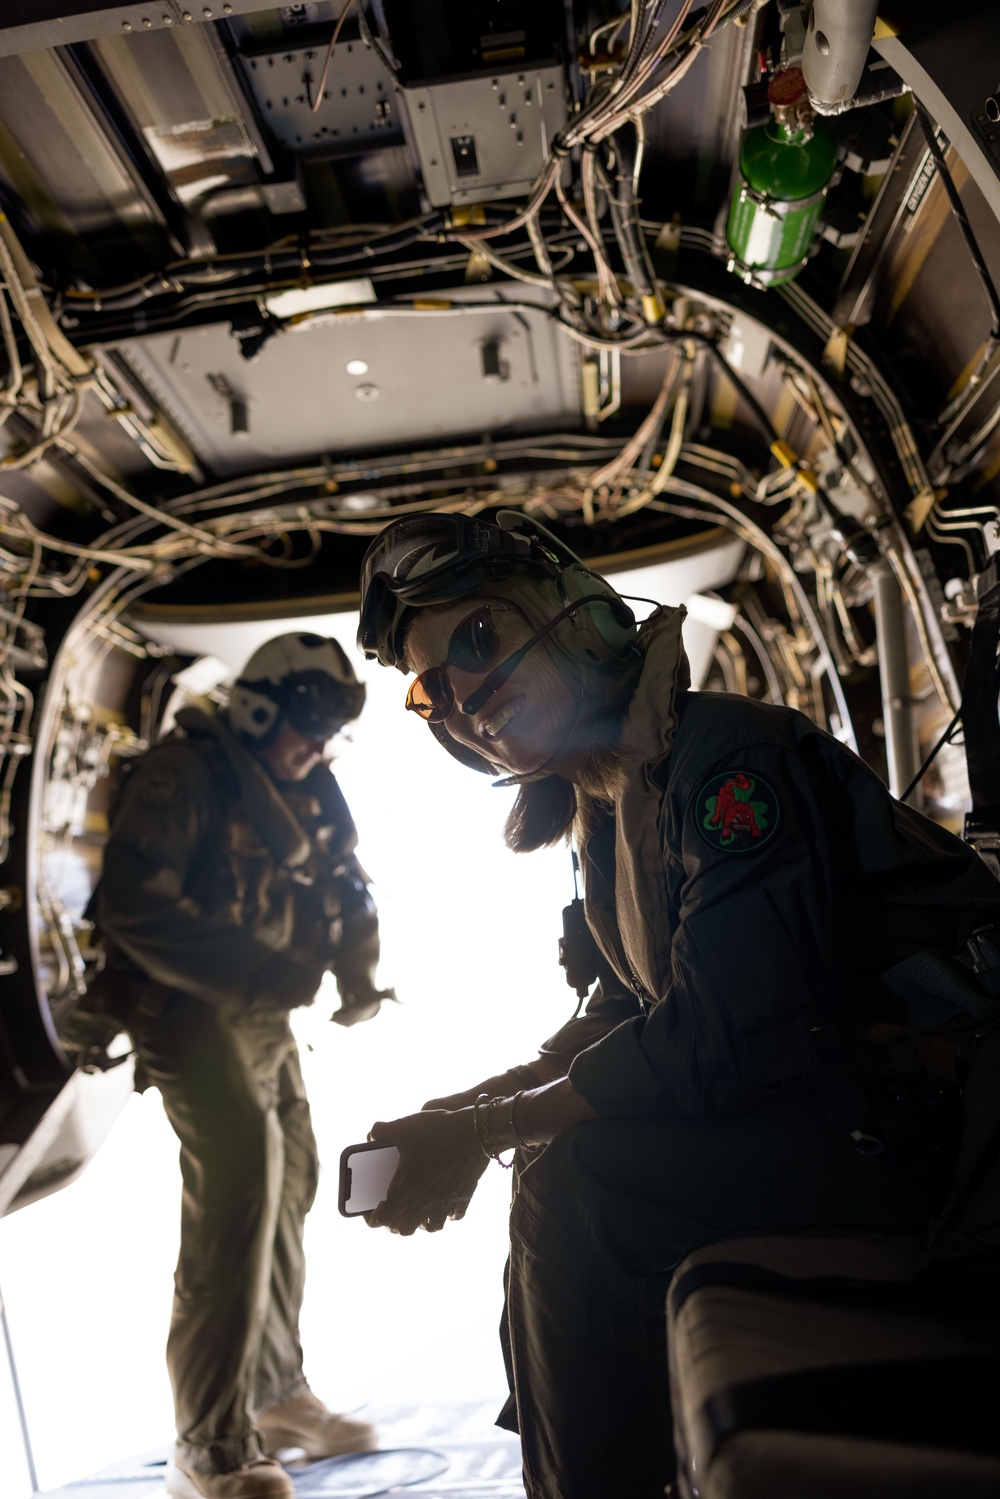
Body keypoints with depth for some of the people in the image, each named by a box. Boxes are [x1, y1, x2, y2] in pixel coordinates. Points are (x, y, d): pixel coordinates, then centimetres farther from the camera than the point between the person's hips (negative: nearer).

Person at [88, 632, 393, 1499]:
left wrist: (359, 974, -7)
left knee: (288, 1185, 15)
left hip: (269, 1016, 9)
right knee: (238, 1191, -16)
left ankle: (275, 1394, 35)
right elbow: (132, 905, -25)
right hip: (190, 1008, -8)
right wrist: (258, 974, -28)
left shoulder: (310, 790, 8)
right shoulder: (185, 774, -16)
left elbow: (347, 888, 12)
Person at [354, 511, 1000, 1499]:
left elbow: (716, 1038, -26)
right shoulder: (606, 807, 10)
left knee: (575, 1187, -22)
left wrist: (481, 1133, -18)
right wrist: (473, 1105, 2)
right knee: (557, 1160, 13)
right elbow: (632, 1009, 15)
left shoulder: (728, 751, -20)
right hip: (804, 1093, 10)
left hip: (910, 1116, -9)